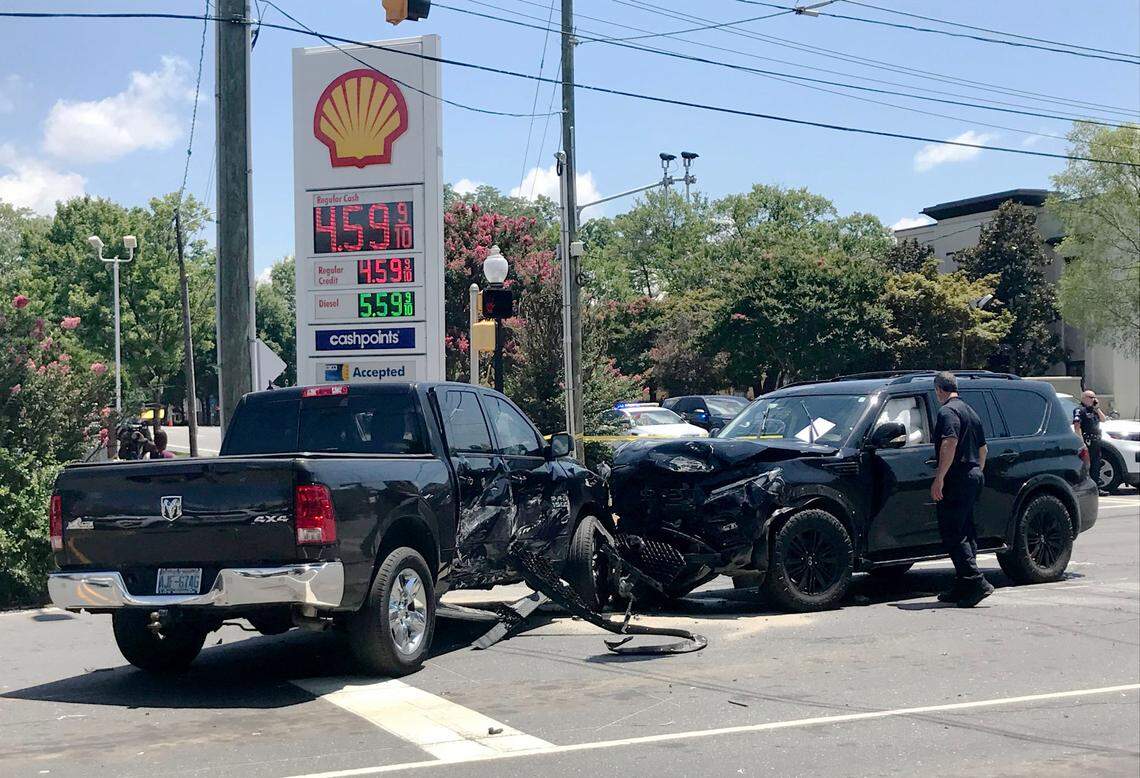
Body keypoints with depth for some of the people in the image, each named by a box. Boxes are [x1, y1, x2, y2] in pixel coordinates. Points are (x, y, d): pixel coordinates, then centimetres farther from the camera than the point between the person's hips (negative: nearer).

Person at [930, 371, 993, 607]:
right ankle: (962, 587, 15)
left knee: (952, 534, -9)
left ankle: (977, 582, -17)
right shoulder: (970, 411, 20)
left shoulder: (948, 411, -10)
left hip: (957, 479, -10)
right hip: (974, 476, 10)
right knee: (965, 532, 12)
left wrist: (939, 479, -24)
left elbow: (950, 443, -23)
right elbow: (983, 448, 27)